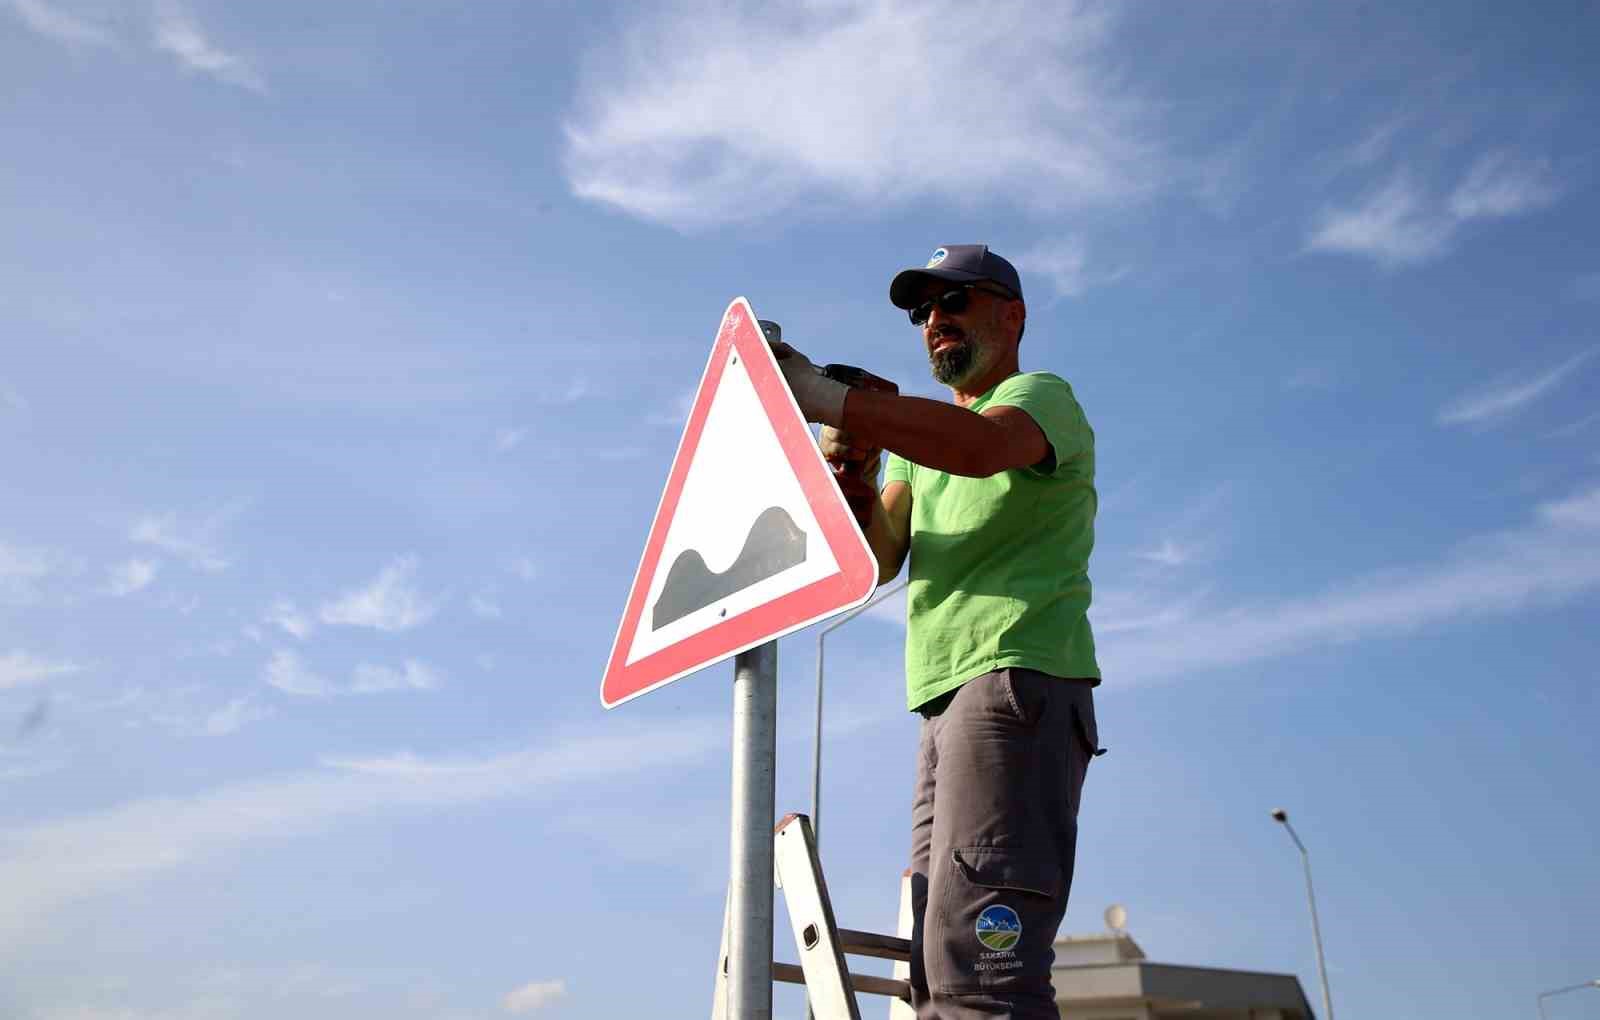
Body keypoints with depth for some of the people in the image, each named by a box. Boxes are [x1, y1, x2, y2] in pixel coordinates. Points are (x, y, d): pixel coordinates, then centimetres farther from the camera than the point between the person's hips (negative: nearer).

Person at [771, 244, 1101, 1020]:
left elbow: (983, 446, -22)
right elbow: (876, 562, 15)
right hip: (948, 698, 9)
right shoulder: (915, 435, 28)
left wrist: (821, 397, -26)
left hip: (1019, 681, -8)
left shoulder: (1044, 396, 4)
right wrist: (855, 481, -5)